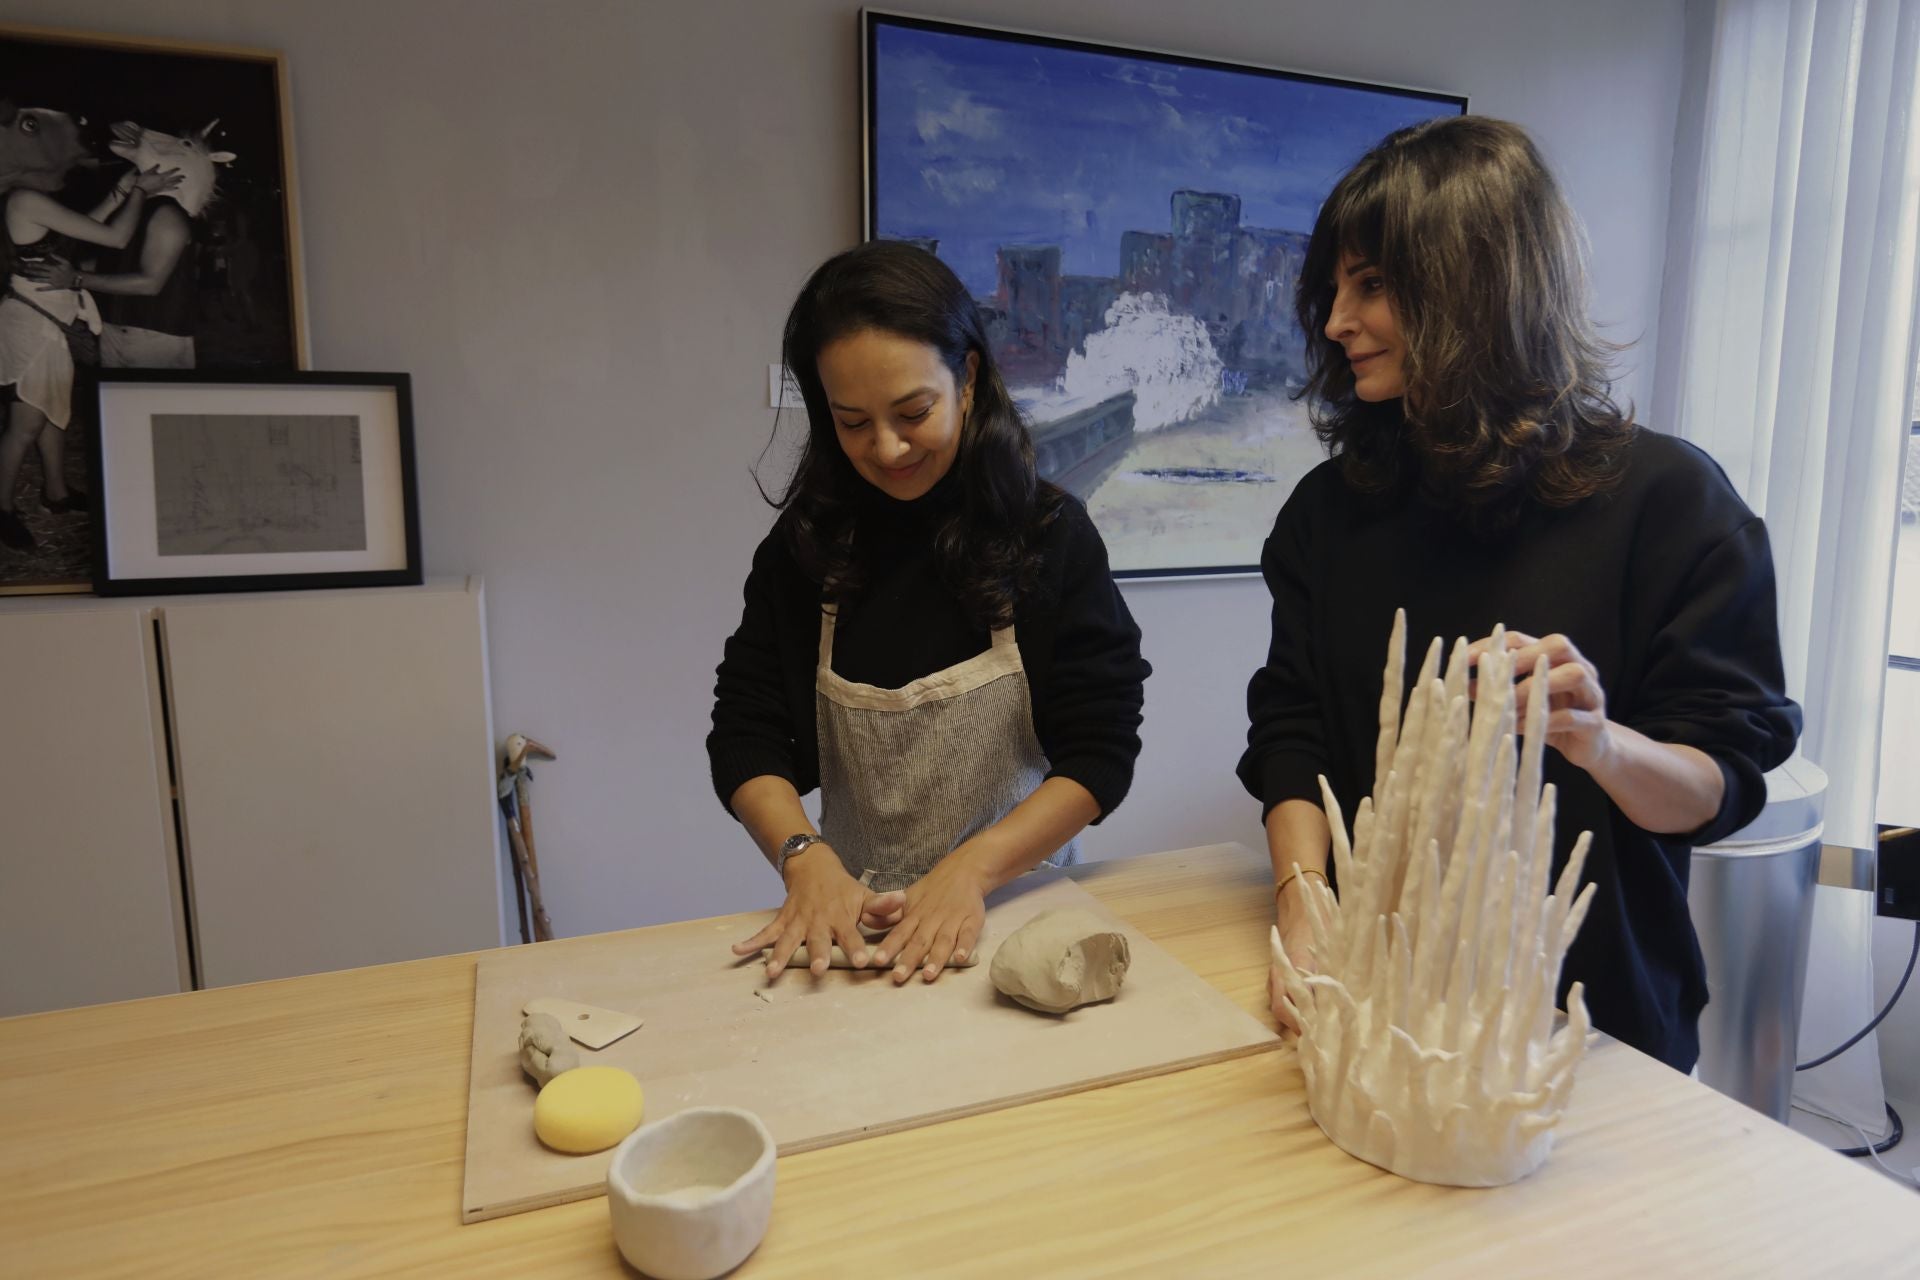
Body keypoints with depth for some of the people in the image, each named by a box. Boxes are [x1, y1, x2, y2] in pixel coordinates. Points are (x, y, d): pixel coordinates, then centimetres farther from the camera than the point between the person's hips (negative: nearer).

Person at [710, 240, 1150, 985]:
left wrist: (972, 868, -19)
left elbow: (1101, 750, -6)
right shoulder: (803, 546, 2)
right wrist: (806, 858, -17)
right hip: (852, 920, 2)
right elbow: (744, 735, 1)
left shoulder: (1051, 535, -4)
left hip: (1014, 897, -1)